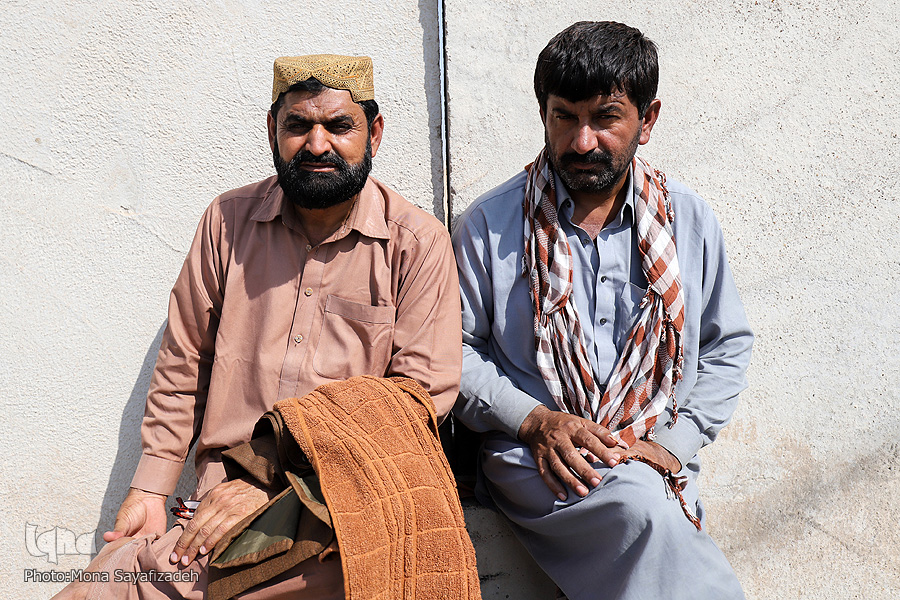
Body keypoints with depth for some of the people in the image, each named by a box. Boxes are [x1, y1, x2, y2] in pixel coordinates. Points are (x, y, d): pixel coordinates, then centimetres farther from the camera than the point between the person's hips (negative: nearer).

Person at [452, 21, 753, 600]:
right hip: (532, 460, -2)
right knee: (641, 504, -32)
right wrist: (534, 420, -11)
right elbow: (455, 349, 4)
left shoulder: (690, 220, 8)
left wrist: (673, 443, 1)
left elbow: (728, 344, 15)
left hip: (654, 464, 3)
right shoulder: (489, 224, 2)